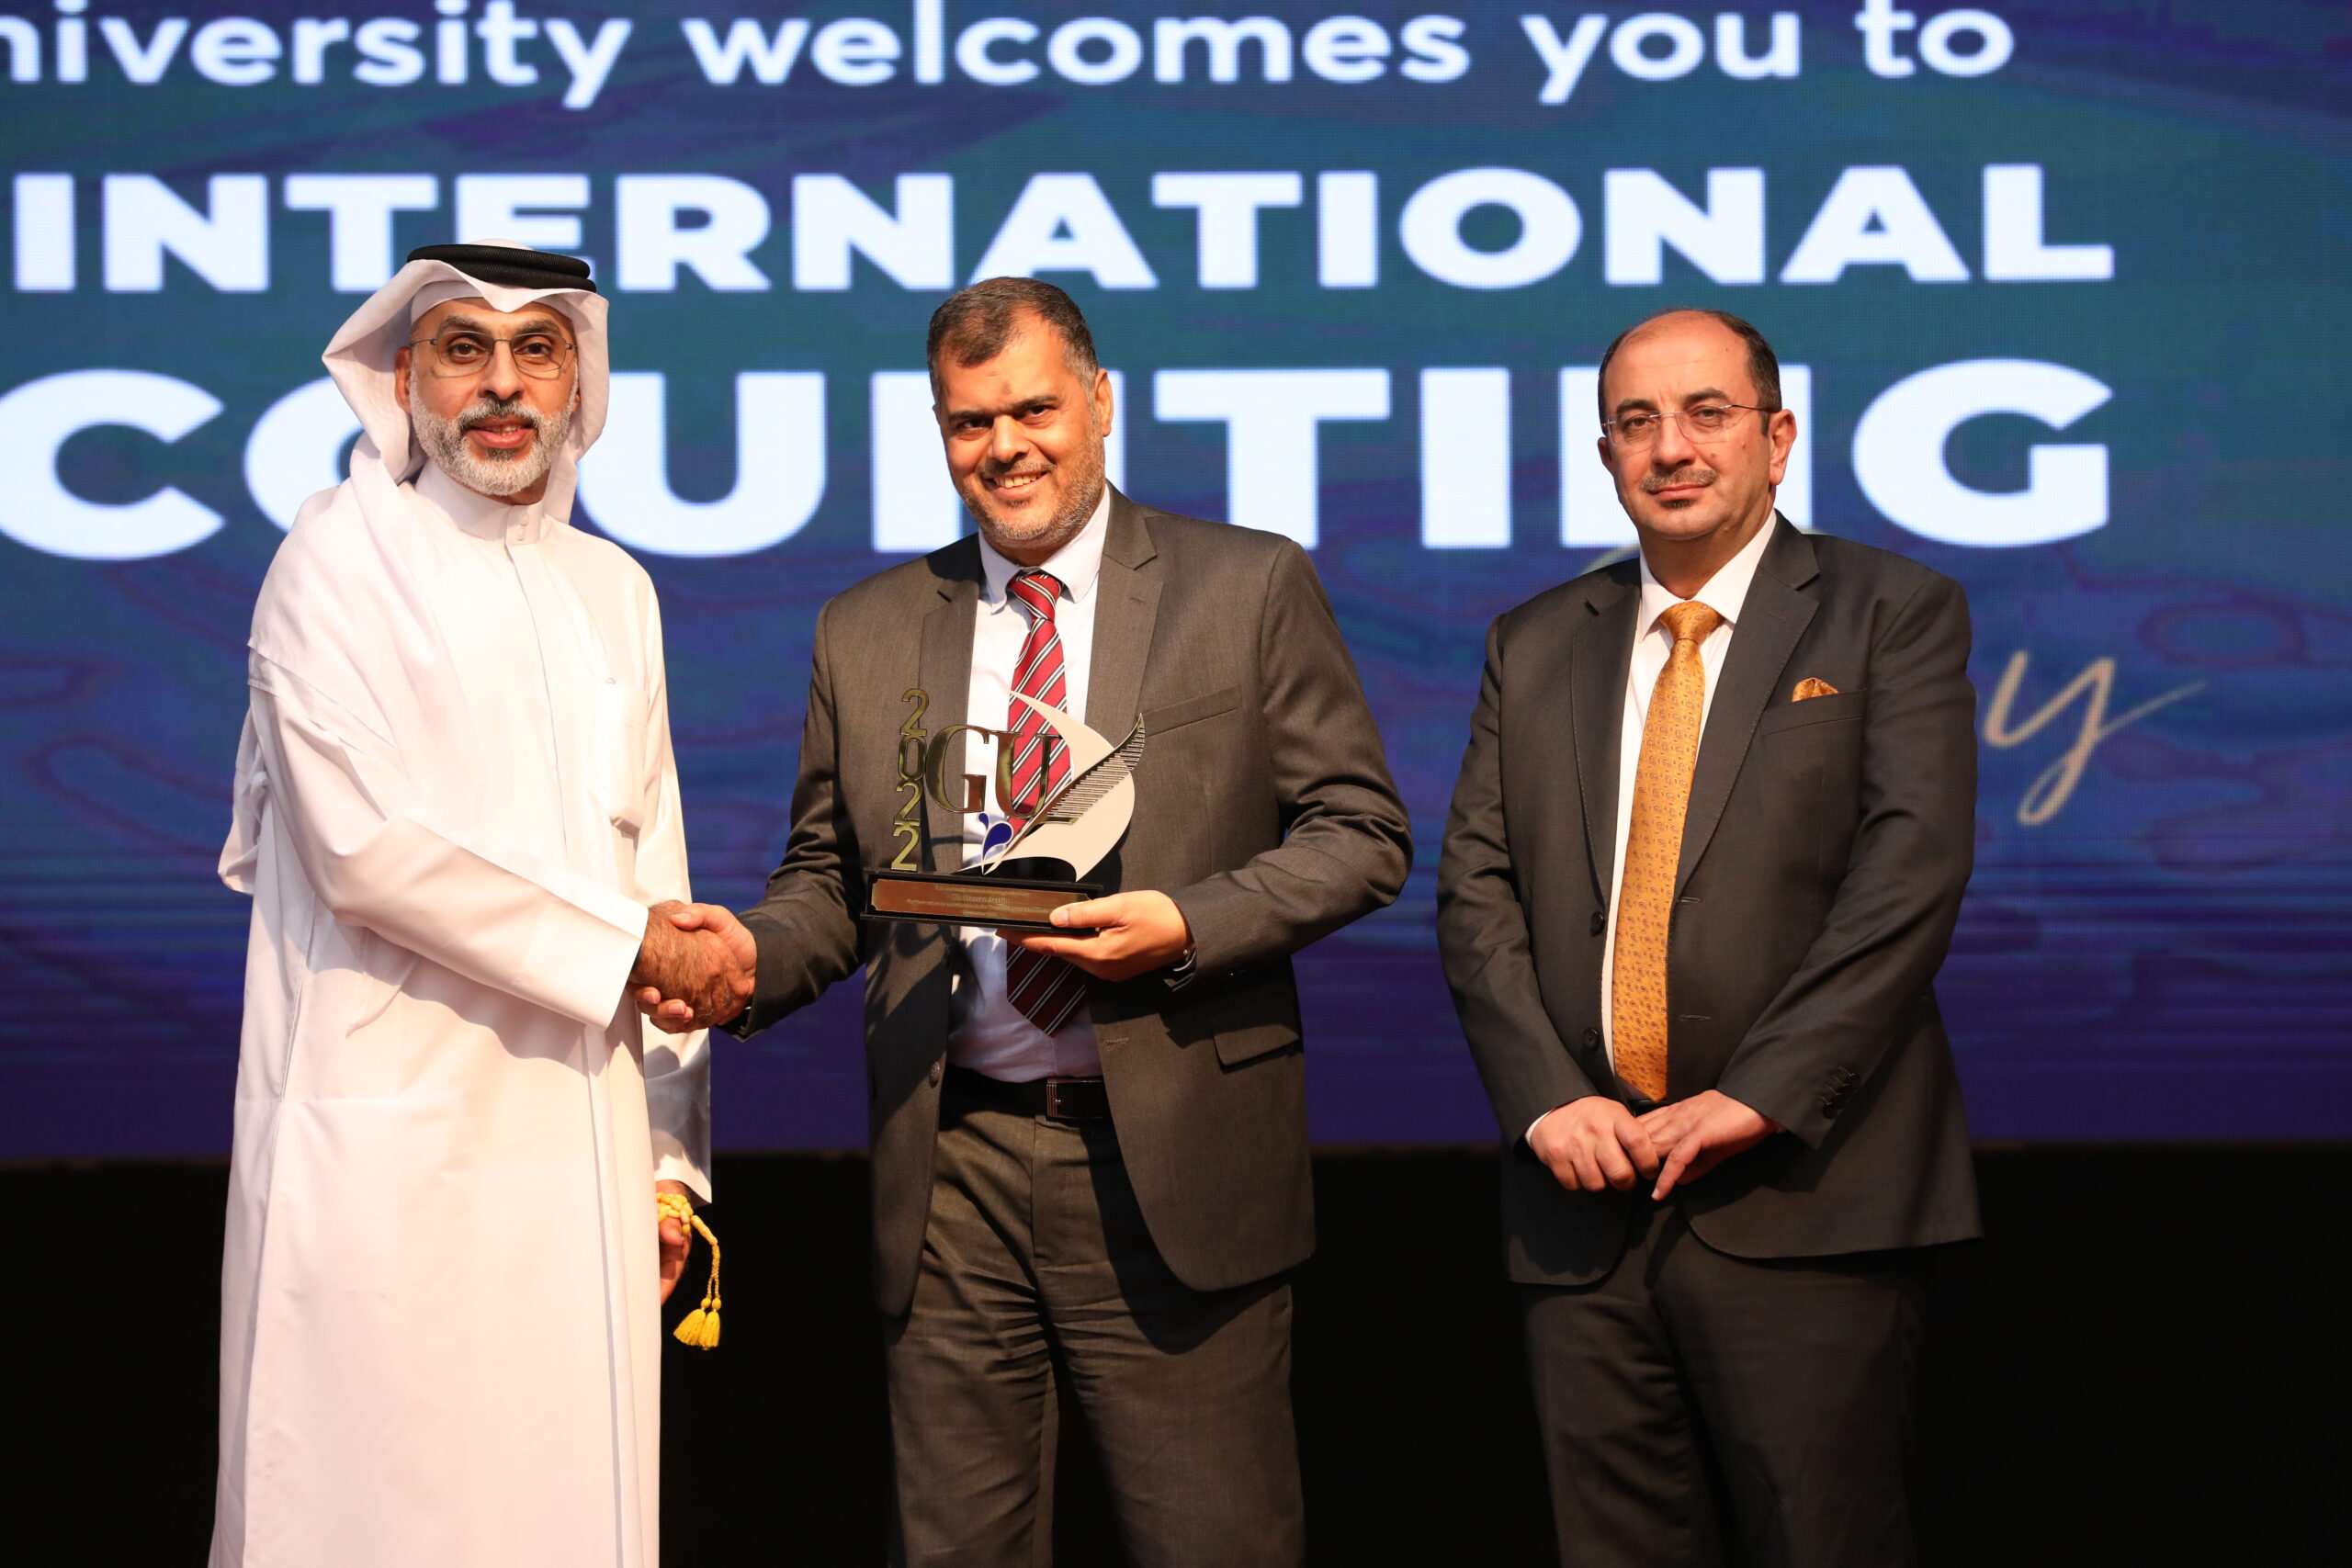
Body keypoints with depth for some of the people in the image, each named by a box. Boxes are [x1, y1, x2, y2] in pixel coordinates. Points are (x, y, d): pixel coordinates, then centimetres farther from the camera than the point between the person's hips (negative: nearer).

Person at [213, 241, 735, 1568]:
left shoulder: (615, 591, 16)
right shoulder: (342, 555, -2)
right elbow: (368, 852, -12)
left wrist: (668, 1160, 13)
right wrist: (628, 946, -5)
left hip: (578, 1146, 5)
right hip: (392, 1145, -5)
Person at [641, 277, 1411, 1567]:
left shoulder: (1252, 589, 3)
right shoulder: (866, 633, 12)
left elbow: (1361, 832, 1)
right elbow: (831, 879, 16)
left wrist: (1187, 925, -14)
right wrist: (752, 957, -7)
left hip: (1168, 1164, -3)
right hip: (949, 1171, 3)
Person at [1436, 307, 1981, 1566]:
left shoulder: (1890, 614, 3)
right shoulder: (1535, 647, 16)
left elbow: (1913, 869, -8)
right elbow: (1476, 892, 9)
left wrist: (1758, 1096, -15)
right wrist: (1546, 1096, -7)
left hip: (1799, 1195, -4)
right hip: (1586, 1193, 4)